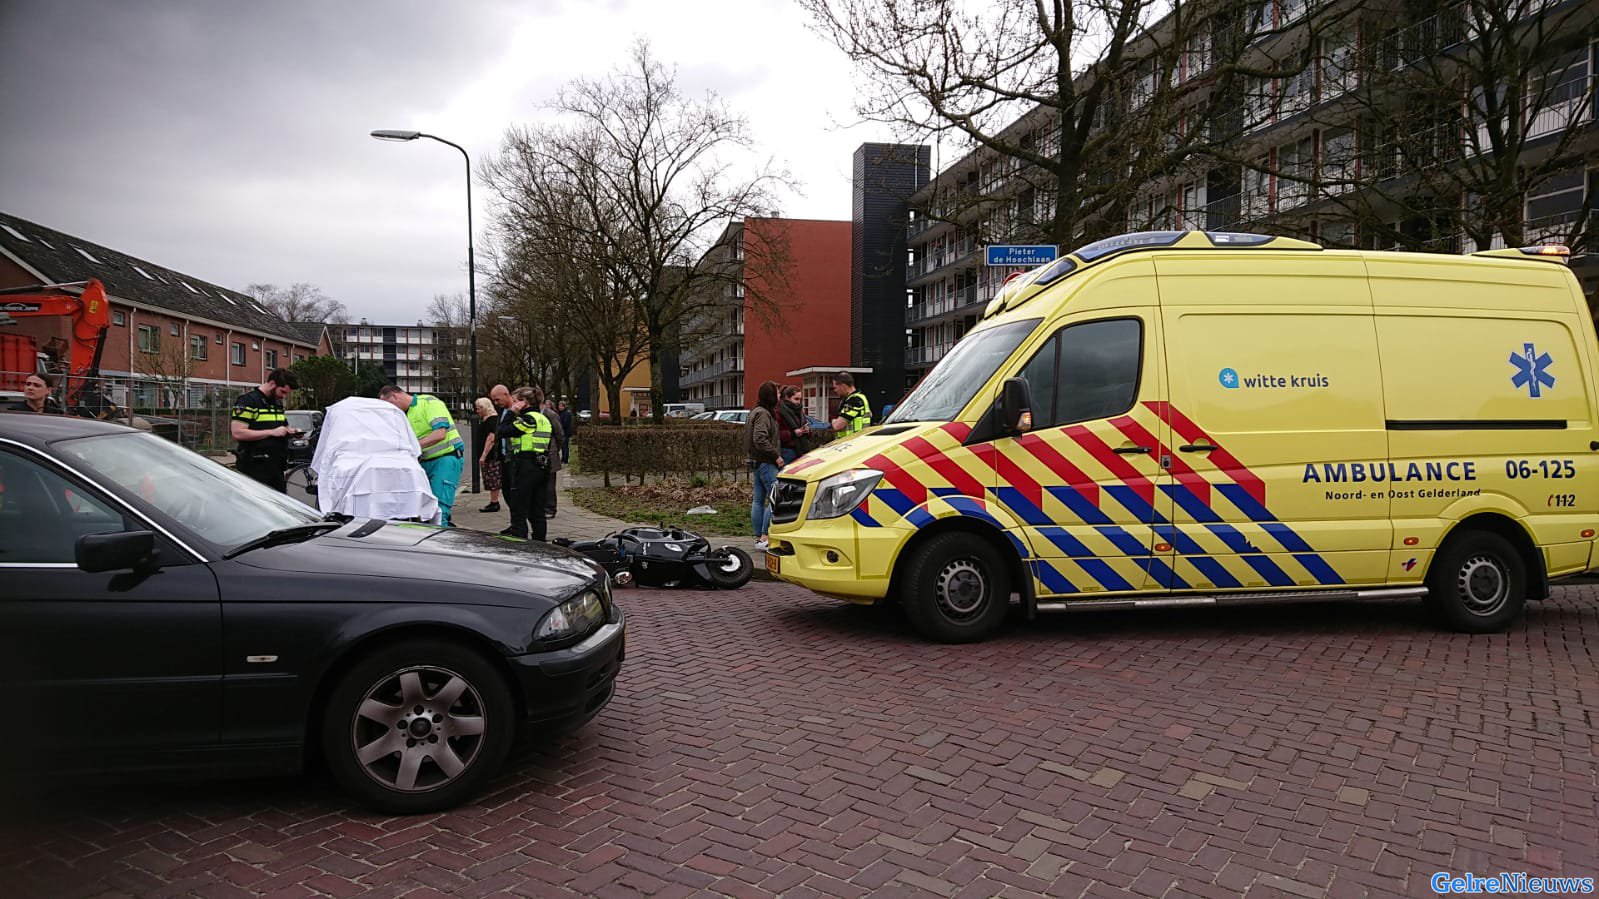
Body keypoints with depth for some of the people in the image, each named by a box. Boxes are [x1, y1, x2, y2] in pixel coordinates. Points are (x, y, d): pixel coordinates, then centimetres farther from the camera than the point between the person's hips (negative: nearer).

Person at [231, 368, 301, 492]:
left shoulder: (278, 403, 18)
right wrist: (272, 432, -19)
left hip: (276, 467, 8)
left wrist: (290, 431, 7)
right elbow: (238, 433, -18)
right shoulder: (247, 400, -8)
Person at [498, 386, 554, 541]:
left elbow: (502, 431, -13)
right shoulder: (543, 419, 15)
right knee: (537, 512, 14)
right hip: (541, 467, 9)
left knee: (518, 512, -3)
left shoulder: (527, 419, -13)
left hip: (526, 467, -9)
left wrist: (512, 413, -4)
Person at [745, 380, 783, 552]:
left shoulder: (756, 412, 17)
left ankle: (758, 537, 15)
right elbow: (760, 439, -24)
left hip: (757, 461, 11)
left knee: (758, 500, 11)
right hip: (766, 462, -11)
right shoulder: (763, 414, -15)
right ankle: (764, 538, -14)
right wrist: (776, 456, -18)